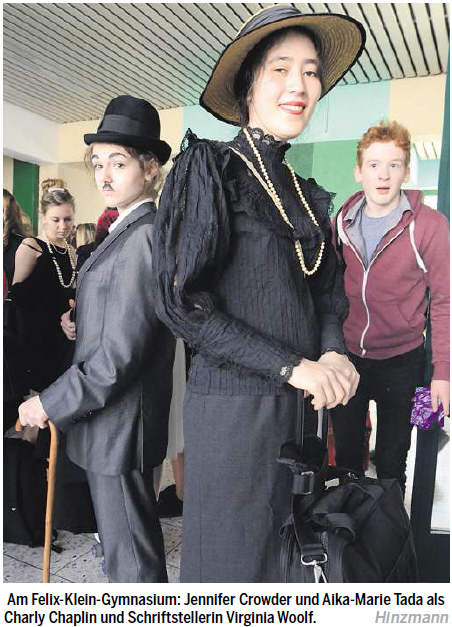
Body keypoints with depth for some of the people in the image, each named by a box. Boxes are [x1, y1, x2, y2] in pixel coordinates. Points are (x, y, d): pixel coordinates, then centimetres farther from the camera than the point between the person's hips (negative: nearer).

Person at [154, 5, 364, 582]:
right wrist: (292, 367, -15)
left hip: (302, 404, 6)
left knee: (290, 557, 17)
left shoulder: (305, 193, 13)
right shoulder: (208, 167, -6)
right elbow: (181, 303, -13)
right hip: (235, 400, -6)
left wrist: (333, 354, -6)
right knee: (234, 557, 8)